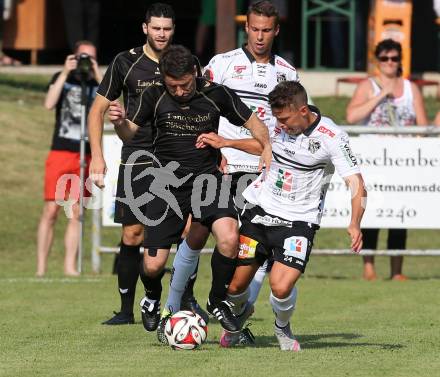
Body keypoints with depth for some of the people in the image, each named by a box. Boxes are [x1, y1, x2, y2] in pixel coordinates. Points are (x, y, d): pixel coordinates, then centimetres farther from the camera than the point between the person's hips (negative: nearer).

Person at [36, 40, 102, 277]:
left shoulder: (97, 83, 8)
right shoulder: (61, 78, 6)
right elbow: (49, 104, -12)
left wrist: (98, 75, -14)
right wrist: (65, 73, -13)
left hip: (86, 156, 2)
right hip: (60, 153, -2)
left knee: (76, 213, 2)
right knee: (51, 211, -4)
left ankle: (70, 266, 6)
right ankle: (41, 267, -2)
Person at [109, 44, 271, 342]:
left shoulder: (216, 94, -3)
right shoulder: (155, 96, -2)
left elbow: (253, 122, 8)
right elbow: (131, 133, 7)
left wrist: (267, 148, -10)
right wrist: (120, 123, -16)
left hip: (207, 180, 0)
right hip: (167, 182, 0)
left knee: (229, 238, -27)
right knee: (153, 265, -6)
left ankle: (218, 301, -1)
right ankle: (153, 299, 32)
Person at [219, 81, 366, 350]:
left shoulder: (332, 137, -17)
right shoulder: (277, 123, -3)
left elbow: (357, 185, -17)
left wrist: (355, 224, -33)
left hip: (298, 220, -4)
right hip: (260, 209, 4)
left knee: (281, 287, -22)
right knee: (236, 285, 5)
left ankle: (283, 328, 13)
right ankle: (239, 313, 43)